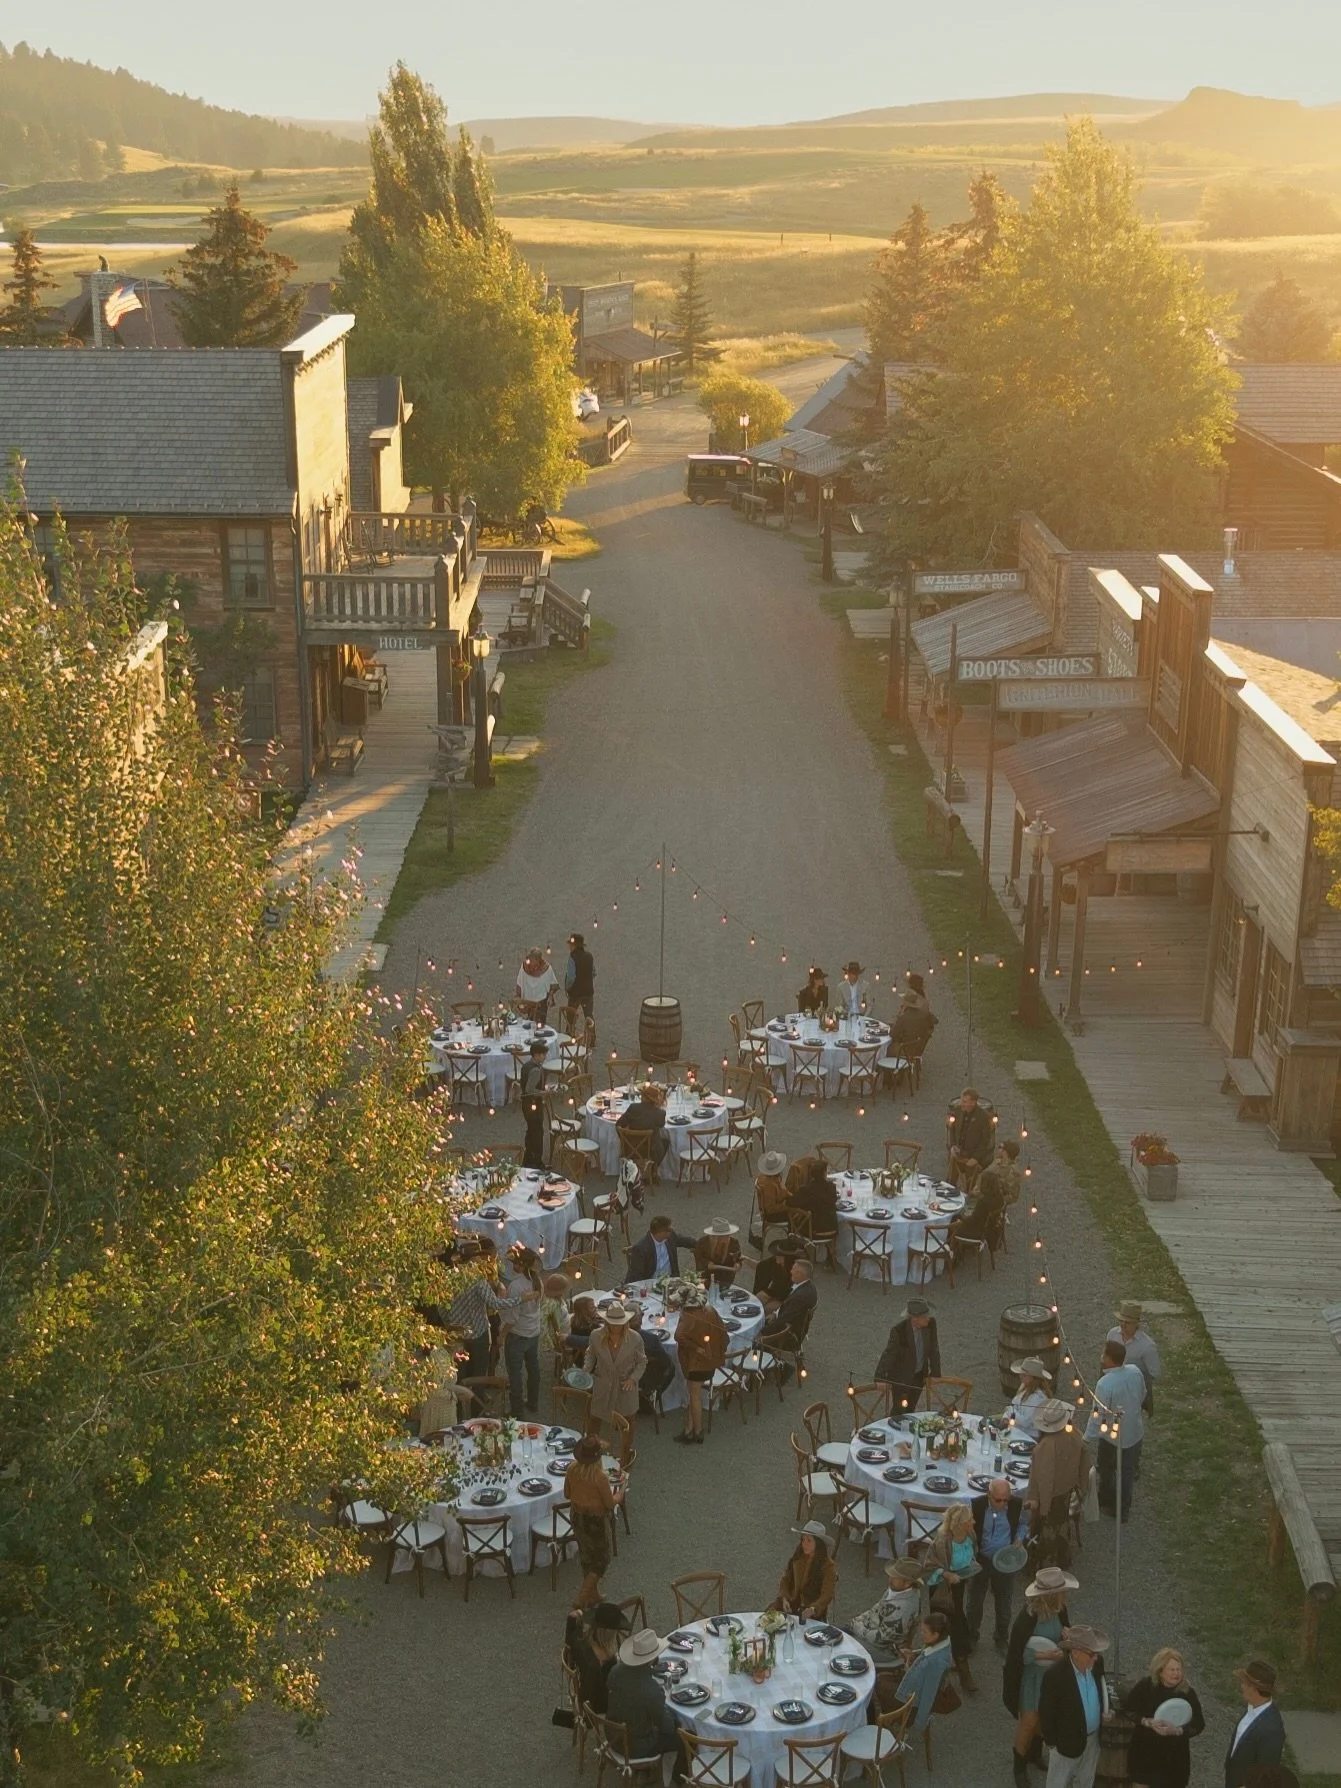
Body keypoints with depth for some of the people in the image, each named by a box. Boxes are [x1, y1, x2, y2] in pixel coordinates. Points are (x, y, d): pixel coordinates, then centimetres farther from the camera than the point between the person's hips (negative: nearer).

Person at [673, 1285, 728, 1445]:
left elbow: (679, 1336, -35)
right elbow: (722, 1331, 6)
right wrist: (720, 1353, 13)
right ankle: (689, 1430, 23)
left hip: (696, 1361, -7)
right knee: (693, 1395, 17)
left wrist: (695, 1348, -23)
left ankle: (698, 1433, 18)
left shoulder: (688, 1316, -21)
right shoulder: (710, 1311, 0)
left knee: (695, 1396, 8)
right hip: (710, 1360, 7)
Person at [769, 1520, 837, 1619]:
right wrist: (784, 1598, -14)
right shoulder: (797, 1558, 3)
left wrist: (813, 1609, -36)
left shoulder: (828, 1565, -12)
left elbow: (826, 1595, -18)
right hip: (792, 1603, 5)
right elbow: (786, 1580, 6)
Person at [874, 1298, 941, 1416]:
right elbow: (889, 1354, -26)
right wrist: (881, 1378, -28)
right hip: (901, 1376, -4)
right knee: (899, 1410, 8)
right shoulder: (899, 1330, -30)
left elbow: (933, 1349, -6)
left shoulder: (930, 1323, -17)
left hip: (920, 1375, 4)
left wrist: (935, 1373, -3)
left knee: (911, 1408, 19)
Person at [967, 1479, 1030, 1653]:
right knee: (974, 1600, 15)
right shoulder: (976, 1505, -22)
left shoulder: (1017, 1504, -18)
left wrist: (1019, 1539, -12)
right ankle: (971, 1636, 36)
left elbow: (1023, 1524, 5)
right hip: (980, 1559, -1)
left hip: (1005, 1561, 1)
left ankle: (1001, 1638, 38)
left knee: (1004, 1601, 17)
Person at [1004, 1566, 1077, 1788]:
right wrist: (1044, 1656, -29)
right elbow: (1016, 1655, -23)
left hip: (1053, 1673, 6)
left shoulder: (1059, 1609, -14)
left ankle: (1035, 1753, 50)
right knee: (1029, 1722, 9)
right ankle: (1019, 1765, 34)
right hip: (1031, 1676, -6)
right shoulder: (1026, 1619, -32)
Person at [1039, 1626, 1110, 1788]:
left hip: (1093, 1737, 5)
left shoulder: (1096, 1663, -14)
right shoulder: (1055, 1674, -30)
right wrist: (1051, 1740, -13)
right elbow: (1045, 1711, -19)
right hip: (1068, 1740, -5)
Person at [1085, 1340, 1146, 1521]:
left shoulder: (1105, 1384, -33)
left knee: (1106, 1472, 22)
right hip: (1135, 1432, 5)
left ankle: (1106, 1503, 41)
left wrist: (1089, 1438, -13)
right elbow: (1142, 1396, 3)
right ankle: (1124, 1508, 36)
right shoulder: (1135, 1371, -15)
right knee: (1128, 1471, 22)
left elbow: (1098, 1415, -26)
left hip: (1113, 1436, -5)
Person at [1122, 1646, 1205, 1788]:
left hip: (1174, 1756, -1)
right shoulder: (1146, 1686, -11)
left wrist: (1177, 1730, -24)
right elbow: (1127, 1708, -3)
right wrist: (1147, 1722, -19)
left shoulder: (1187, 1692, -12)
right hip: (1144, 1751, 1)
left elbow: (1199, 1724, -8)